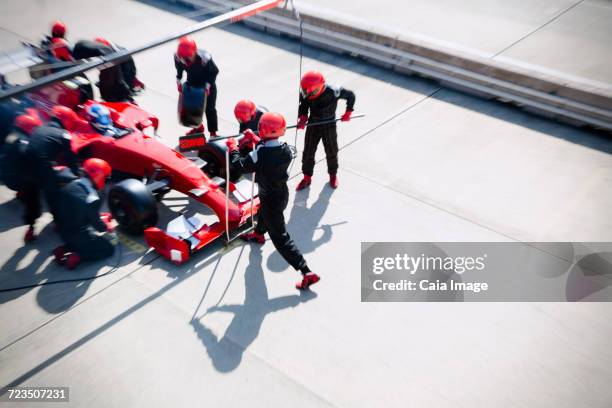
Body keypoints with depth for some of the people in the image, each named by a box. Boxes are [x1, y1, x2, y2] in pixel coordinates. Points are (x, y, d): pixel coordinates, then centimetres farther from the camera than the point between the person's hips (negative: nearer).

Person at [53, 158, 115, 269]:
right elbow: (96, 224, -14)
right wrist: (107, 227, 7)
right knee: (109, 247, 8)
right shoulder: (91, 198, -25)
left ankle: (65, 249, 11)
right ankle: (75, 257, -7)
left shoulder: (71, 185, 0)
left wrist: (100, 217, 15)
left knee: (96, 239, 29)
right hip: (78, 234, -8)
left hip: (63, 231, 8)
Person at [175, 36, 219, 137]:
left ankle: (213, 133, 14)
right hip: (192, 83, 5)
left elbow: (214, 71, -20)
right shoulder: (178, 56, -24)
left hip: (207, 84, -4)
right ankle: (198, 127, 37)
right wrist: (178, 80, -10)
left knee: (209, 109, -1)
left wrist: (208, 85, -26)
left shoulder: (204, 58, -37)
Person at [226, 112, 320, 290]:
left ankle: (307, 273, -3)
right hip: (282, 193, 8)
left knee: (280, 239, -1)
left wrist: (233, 148, -2)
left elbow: (240, 166, -17)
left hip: (271, 199, -8)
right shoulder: (285, 149, -11)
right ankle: (258, 234, 70)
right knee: (264, 213, 38)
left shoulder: (260, 154, -30)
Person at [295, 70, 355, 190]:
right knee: (308, 153, 9)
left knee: (331, 152, 17)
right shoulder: (306, 94, -21)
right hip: (313, 125, 2)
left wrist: (348, 113, -11)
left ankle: (333, 175, 42)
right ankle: (307, 177, 30)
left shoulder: (332, 92, -29)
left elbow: (350, 95, -13)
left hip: (329, 127, -2)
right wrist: (302, 118, -21)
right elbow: (303, 106, -3)